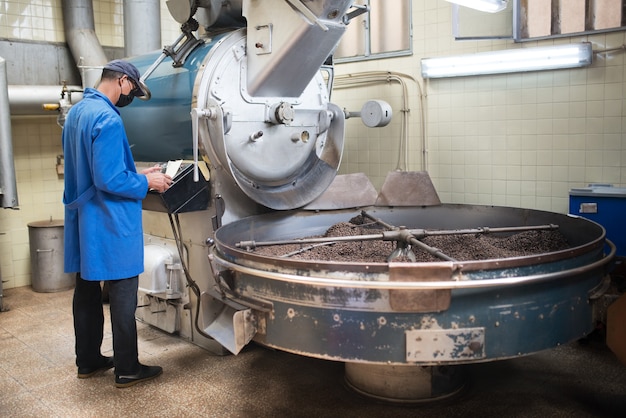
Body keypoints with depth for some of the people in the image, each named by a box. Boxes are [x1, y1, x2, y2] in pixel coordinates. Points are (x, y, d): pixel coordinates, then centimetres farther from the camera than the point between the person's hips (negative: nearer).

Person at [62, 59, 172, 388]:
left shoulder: (76, 112, 12)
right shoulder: (108, 119, -20)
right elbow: (109, 179, -24)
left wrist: (136, 174, 14)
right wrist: (146, 183, -10)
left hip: (82, 220, 10)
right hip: (110, 224, -10)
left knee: (87, 291, 16)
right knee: (123, 295, 1)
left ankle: (88, 361, 28)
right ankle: (127, 369, 11)